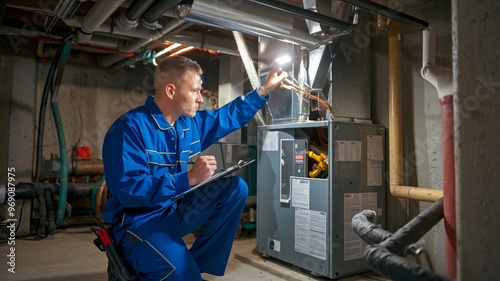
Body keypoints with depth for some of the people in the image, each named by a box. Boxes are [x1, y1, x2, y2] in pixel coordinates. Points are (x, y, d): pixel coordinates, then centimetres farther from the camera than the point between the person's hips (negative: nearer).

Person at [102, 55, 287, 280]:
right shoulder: (130, 128, -20)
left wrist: (265, 89, 16)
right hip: (139, 220, -8)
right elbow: (129, 190, -28)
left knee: (235, 187, -4)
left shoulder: (192, 123, 4)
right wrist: (189, 177, -32)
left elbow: (230, 115, 19)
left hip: (177, 210, 8)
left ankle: (201, 261, -1)